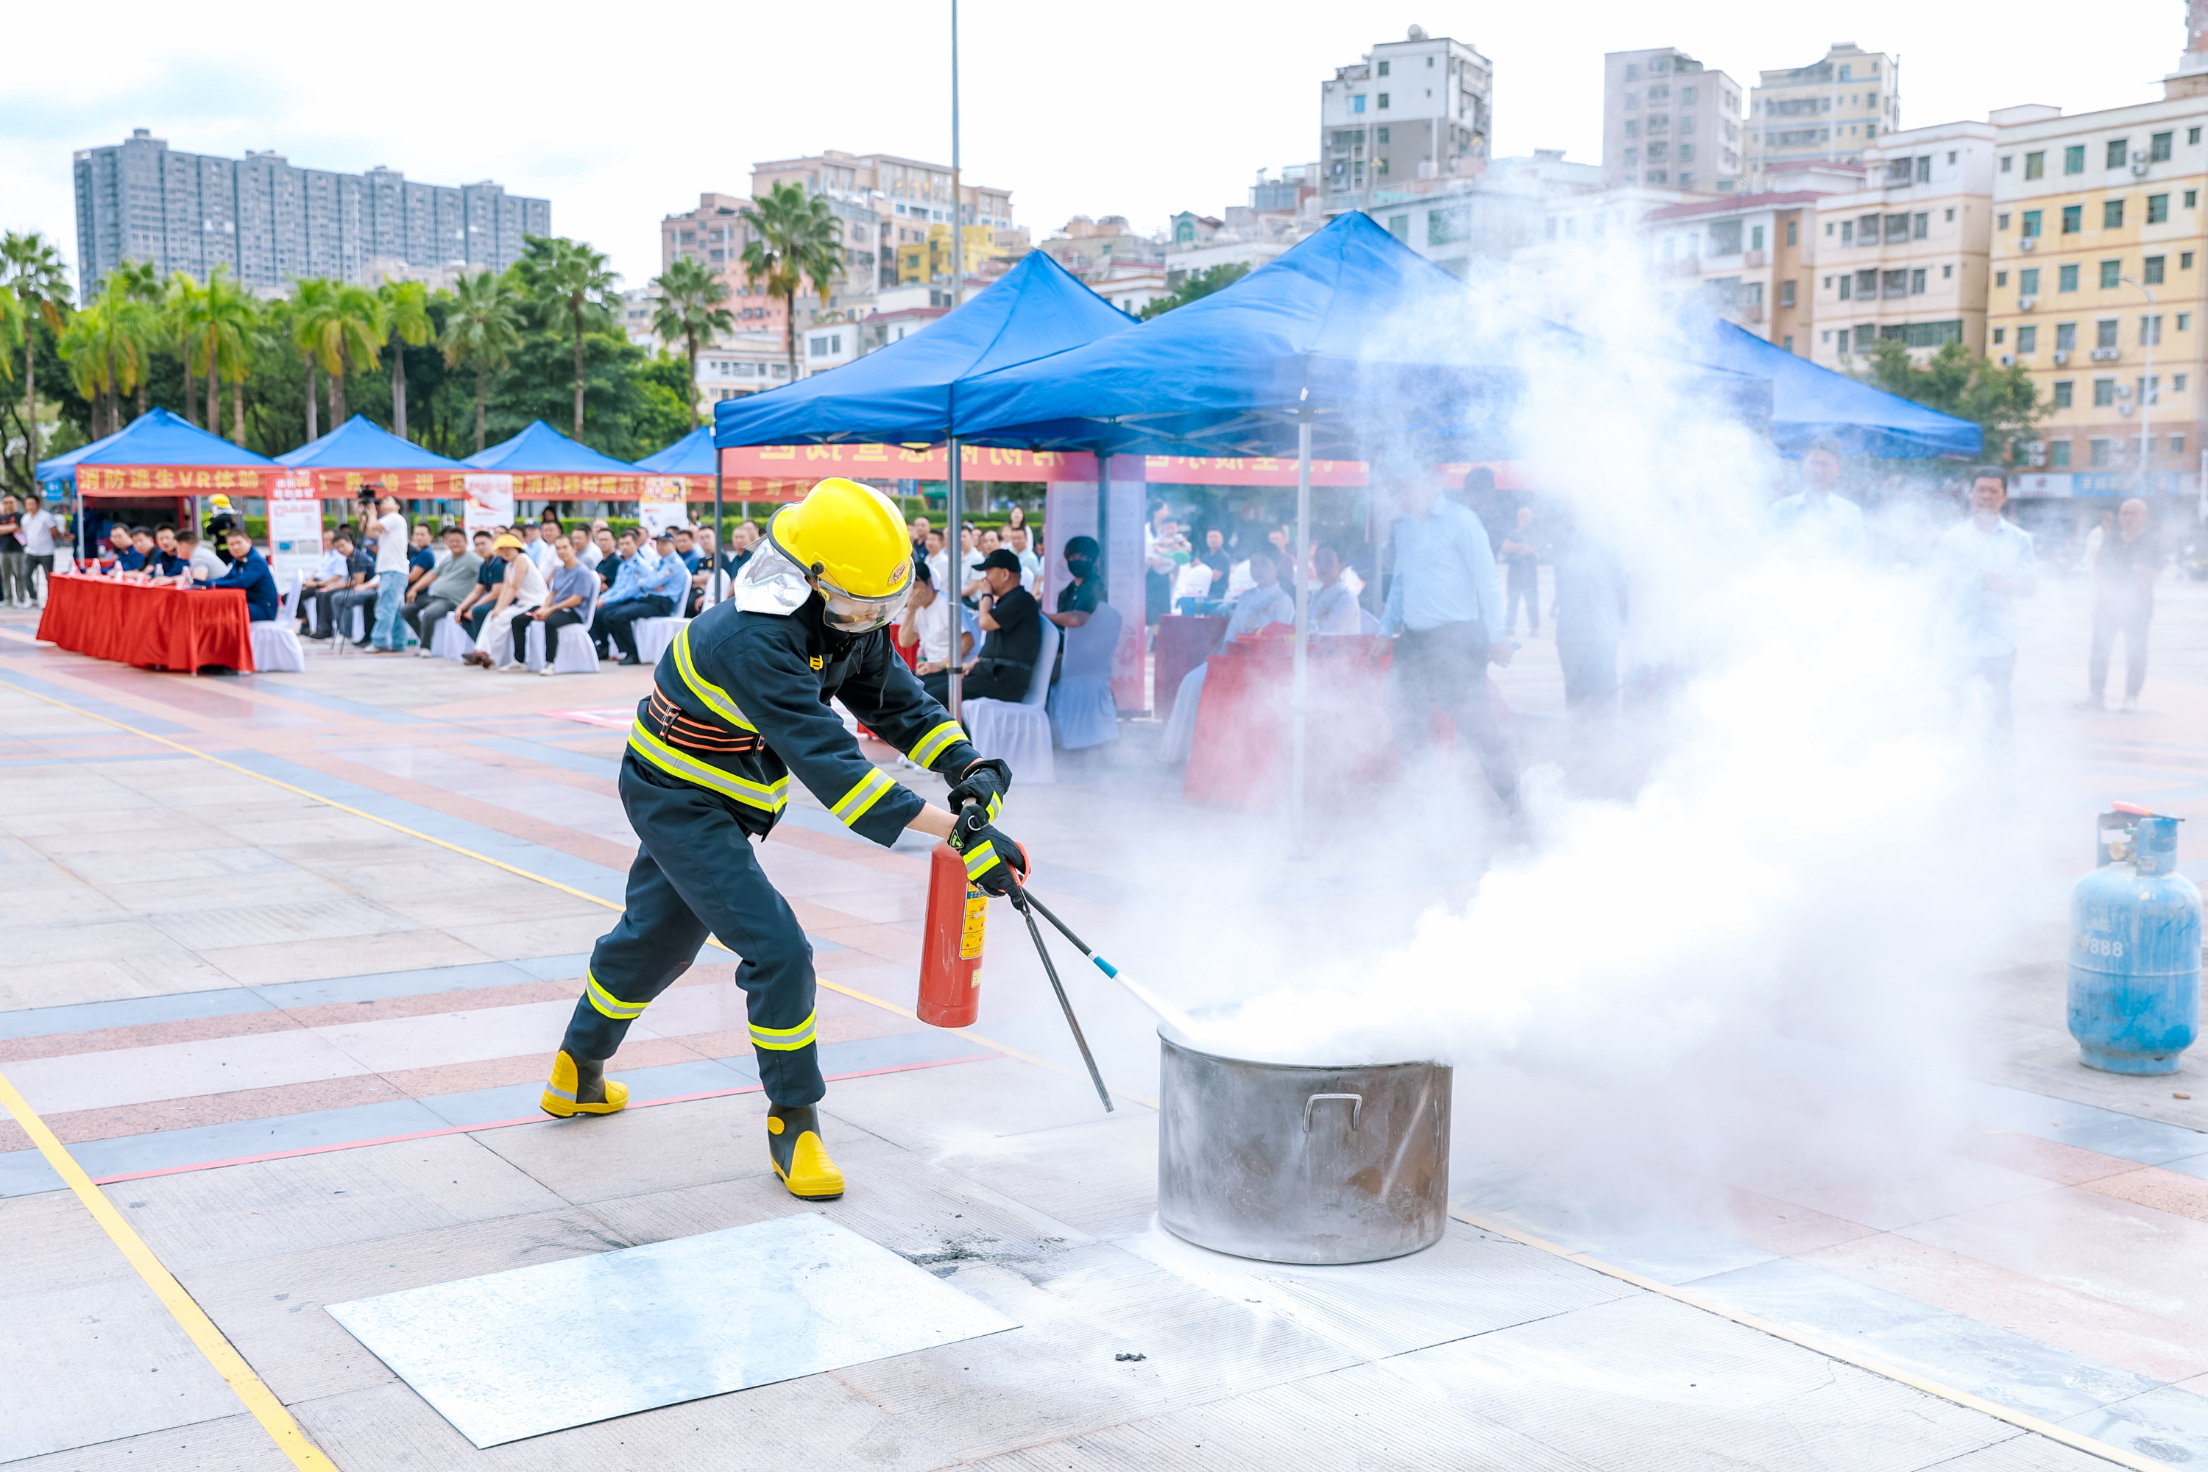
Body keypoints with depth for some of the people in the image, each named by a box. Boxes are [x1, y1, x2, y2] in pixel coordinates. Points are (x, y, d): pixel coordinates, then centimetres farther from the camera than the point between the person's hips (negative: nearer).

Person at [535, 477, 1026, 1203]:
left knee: (656, 940, 25)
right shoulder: (753, 640, -36)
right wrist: (957, 830, -46)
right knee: (777, 950, -15)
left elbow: (897, 701, -1)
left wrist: (968, 767, -19)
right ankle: (792, 1127, 1)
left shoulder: (844, 624, -10)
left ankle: (578, 1078, 46)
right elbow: (831, 765, -42)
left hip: (712, 802, 9)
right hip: (677, 802, -9)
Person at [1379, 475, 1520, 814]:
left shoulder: (1459, 520, -5)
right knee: (1407, 729, 7)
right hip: (1413, 641, 7)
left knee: (1474, 723, -7)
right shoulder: (1404, 529, 17)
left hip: (1456, 637, -7)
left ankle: (1518, 807, 3)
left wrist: (1496, 635, -10)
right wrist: (1385, 630, 20)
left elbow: (1486, 580, -7)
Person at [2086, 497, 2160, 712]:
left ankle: (2131, 698, 8)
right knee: (2100, 649, -2)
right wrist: (2106, 592, -11)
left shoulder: (2152, 543, -1)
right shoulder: (2110, 543, 11)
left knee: (2135, 653, 1)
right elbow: (2098, 571, 7)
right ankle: (2096, 694, 1)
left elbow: (2151, 574, -9)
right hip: (2106, 605, 3)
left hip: (2137, 607, -3)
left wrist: (2124, 595, -15)